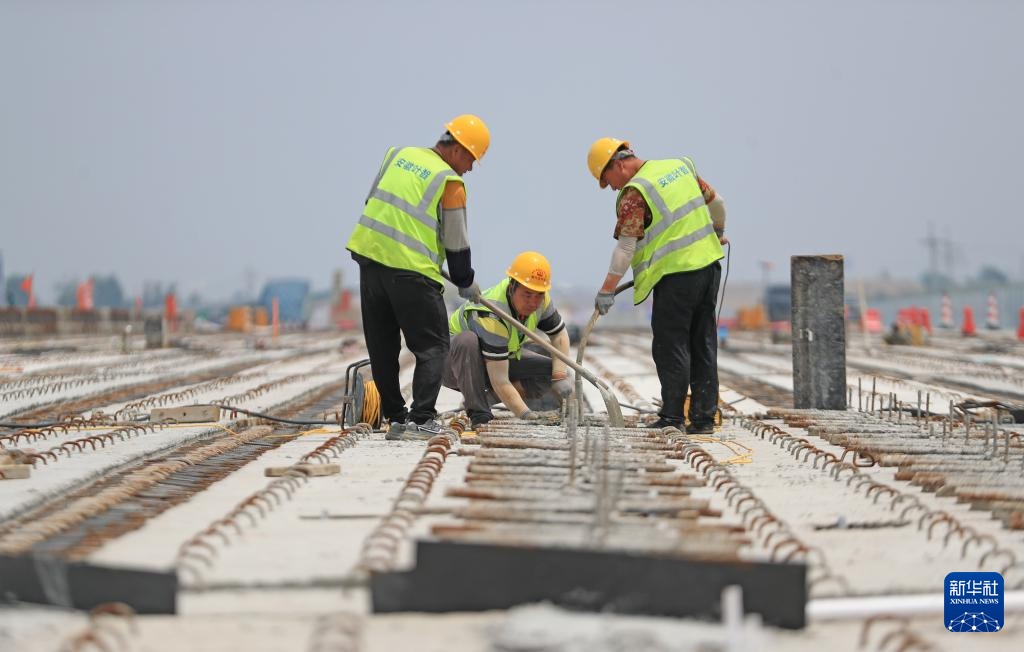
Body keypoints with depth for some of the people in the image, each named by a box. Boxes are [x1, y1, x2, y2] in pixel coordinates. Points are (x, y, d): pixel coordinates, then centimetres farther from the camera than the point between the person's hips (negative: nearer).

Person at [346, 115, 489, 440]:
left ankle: (395, 417, 16)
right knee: (433, 346, 4)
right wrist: (466, 283, 13)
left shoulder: (397, 154, 12)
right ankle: (421, 418, -7)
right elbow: (456, 242, -2)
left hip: (368, 255, 6)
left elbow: (373, 202, 21)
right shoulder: (450, 182, -6)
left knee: (382, 347, 13)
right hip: (412, 271, -6)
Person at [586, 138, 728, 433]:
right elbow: (716, 201, 22)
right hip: (709, 263, 8)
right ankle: (704, 417, 13)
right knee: (703, 345, 11)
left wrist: (607, 290, -10)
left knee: (670, 346, 0)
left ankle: (672, 417, 0)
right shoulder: (680, 165, 12)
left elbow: (625, 248, -14)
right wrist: (718, 231, 40)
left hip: (677, 272, -8)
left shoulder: (634, 192, -11)